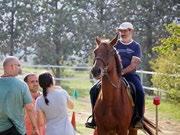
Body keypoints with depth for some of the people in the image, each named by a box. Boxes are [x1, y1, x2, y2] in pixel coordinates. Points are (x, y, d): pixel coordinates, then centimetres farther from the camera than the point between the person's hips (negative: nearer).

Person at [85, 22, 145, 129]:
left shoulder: (136, 46, 5)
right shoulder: (115, 45, 11)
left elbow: (135, 64, -6)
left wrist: (122, 72, -20)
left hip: (129, 75, -2)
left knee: (140, 92, -30)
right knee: (94, 90, -13)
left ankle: (139, 118, -14)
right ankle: (95, 118, -1)